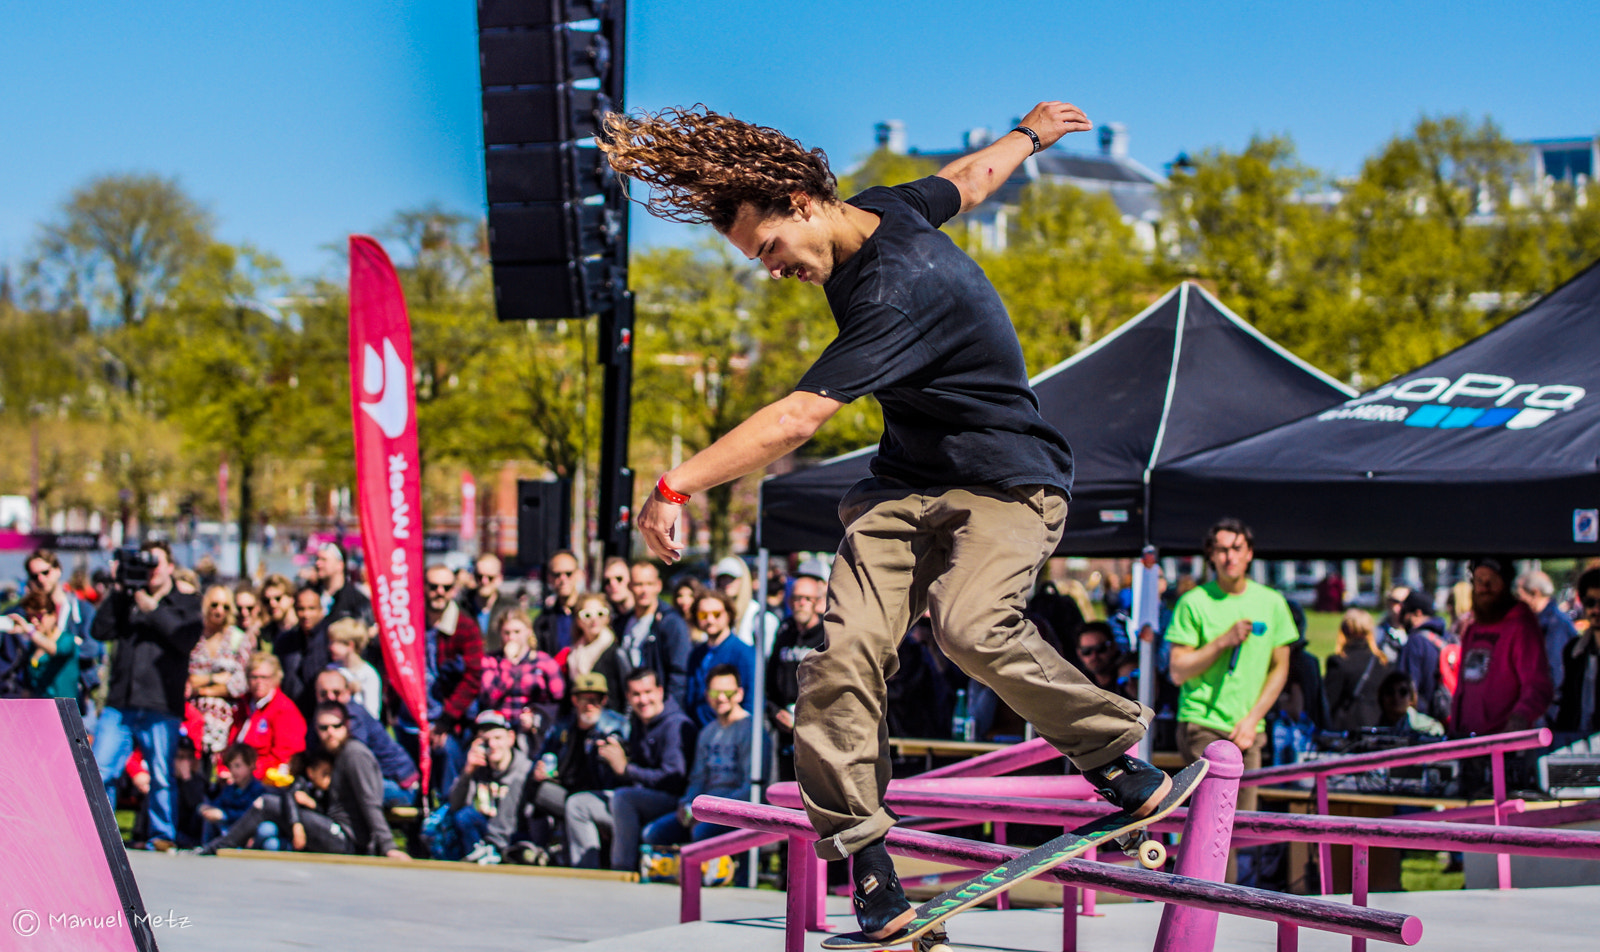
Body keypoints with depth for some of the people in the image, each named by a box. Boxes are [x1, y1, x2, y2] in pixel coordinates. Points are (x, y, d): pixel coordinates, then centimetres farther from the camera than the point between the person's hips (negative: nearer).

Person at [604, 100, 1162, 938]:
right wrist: (1030, 133, 43)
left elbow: (795, 421, -33)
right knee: (845, 647, -15)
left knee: (972, 627, -34)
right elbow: (971, 176, 22)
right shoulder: (880, 210, 1)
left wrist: (677, 484, -32)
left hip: (1005, 482, -8)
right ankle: (866, 868, -16)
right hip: (904, 486, 8)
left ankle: (1117, 759, -10)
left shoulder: (900, 289, -28)